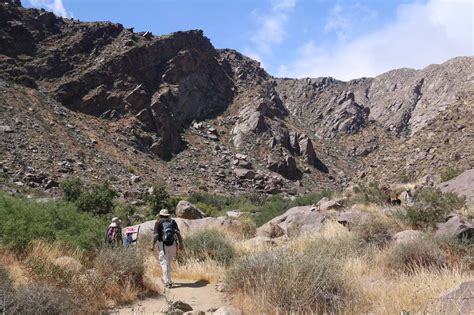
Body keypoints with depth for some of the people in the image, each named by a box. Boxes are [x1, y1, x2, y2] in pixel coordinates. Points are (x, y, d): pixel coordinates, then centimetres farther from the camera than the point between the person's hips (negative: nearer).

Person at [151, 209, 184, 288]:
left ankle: (168, 282, -4)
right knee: (169, 262, 18)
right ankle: (166, 278, 32)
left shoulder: (158, 222, 4)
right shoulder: (173, 222, 13)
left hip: (163, 244, -4)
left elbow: (156, 234, -7)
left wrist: (153, 245, -1)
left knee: (164, 263, 0)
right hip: (172, 244, 4)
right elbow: (178, 233, 4)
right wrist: (181, 244, 5)